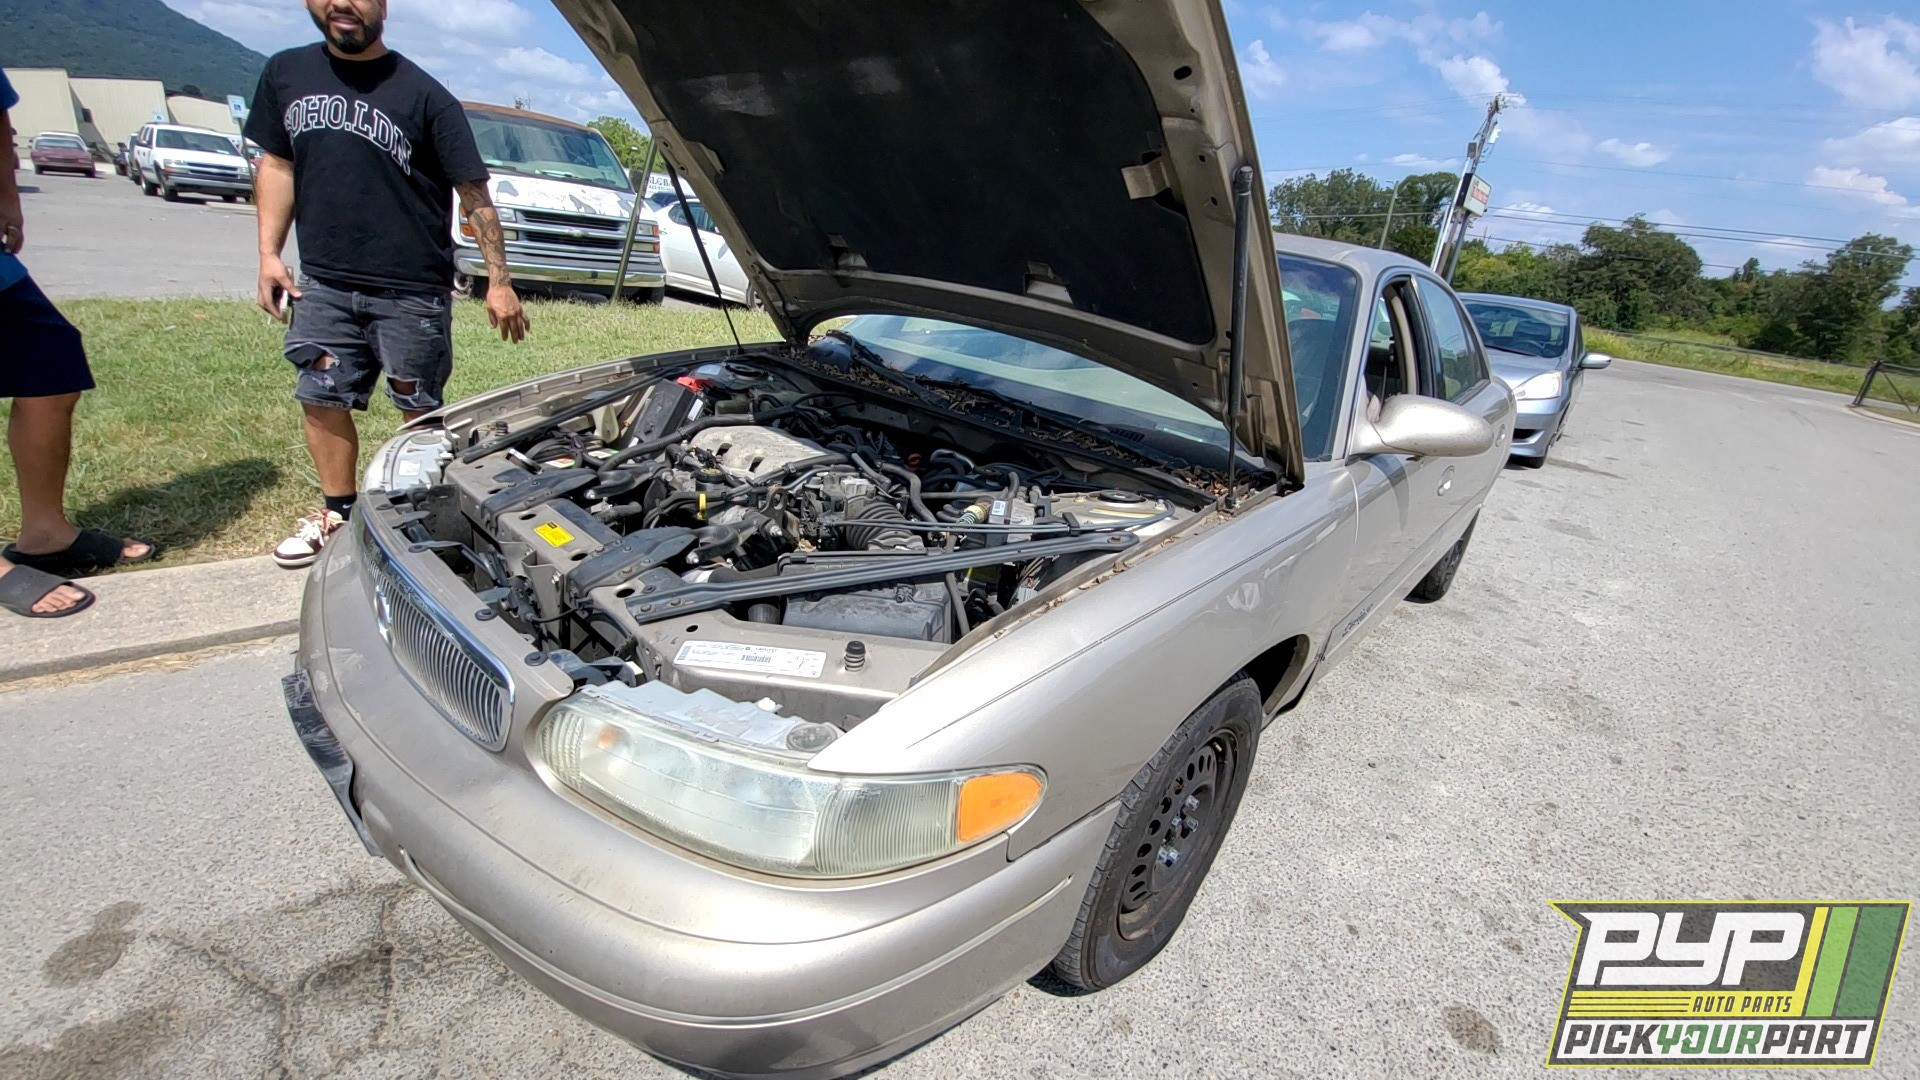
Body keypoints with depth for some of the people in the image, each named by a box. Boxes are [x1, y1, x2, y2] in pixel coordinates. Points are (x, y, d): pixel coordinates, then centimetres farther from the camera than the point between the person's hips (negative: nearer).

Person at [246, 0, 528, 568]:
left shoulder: (422, 95, -5)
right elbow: (277, 164, 16)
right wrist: (269, 254, 8)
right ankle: (338, 512, 27)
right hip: (323, 284, 5)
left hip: (412, 291, -5)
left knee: (420, 411, 6)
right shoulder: (285, 74, 9)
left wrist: (498, 281, -11)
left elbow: (473, 192, -6)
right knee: (320, 399, 10)